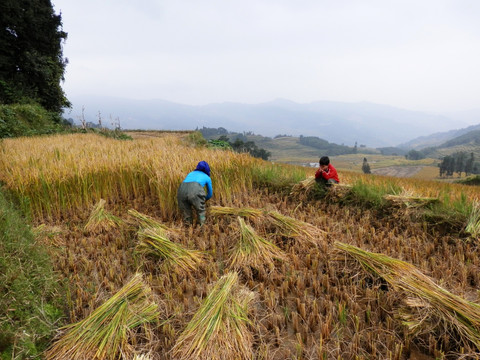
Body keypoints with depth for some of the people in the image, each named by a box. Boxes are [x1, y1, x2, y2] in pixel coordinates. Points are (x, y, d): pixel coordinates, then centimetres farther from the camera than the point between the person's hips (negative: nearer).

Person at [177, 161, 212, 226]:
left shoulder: (190, 174, 40)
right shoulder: (207, 178, 32)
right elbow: (210, 194, 41)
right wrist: (204, 200, 62)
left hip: (182, 190, 3)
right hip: (194, 191, -3)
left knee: (186, 215, 19)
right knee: (201, 213, 20)